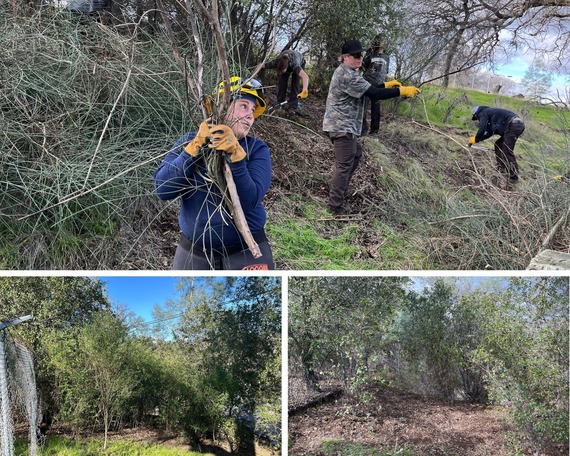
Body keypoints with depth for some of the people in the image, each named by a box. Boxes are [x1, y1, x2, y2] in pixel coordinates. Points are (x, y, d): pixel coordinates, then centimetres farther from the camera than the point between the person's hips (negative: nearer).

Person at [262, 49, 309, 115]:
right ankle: (279, 103, 1)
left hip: (300, 62, -3)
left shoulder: (294, 64, -50)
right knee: (282, 82, -12)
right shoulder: (274, 63, -39)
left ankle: (293, 106, -14)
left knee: (295, 83, -18)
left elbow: (305, 76, -65)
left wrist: (304, 91, -80)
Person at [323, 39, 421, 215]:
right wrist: (401, 91, -19)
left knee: (356, 152, 27)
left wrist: (386, 85, 11)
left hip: (341, 124, 11)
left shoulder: (345, 72, 14)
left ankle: (339, 189, 34)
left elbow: (366, 89, 22)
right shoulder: (348, 75, -21)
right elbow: (374, 94, -24)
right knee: (344, 165, -8)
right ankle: (335, 206, -4)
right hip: (342, 126, -11)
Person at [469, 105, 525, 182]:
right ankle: (502, 168, 18)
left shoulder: (483, 113, 3)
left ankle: (514, 176, -11)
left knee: (507, 151, -10)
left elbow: (482, 129, -9)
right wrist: (478, 138, 37)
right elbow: (490, 133, 37)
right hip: (519, 124, 10)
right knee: (498, 145, 19)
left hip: (513, 125, -10)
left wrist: (476, 139, 7)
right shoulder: (490, 113, 32)